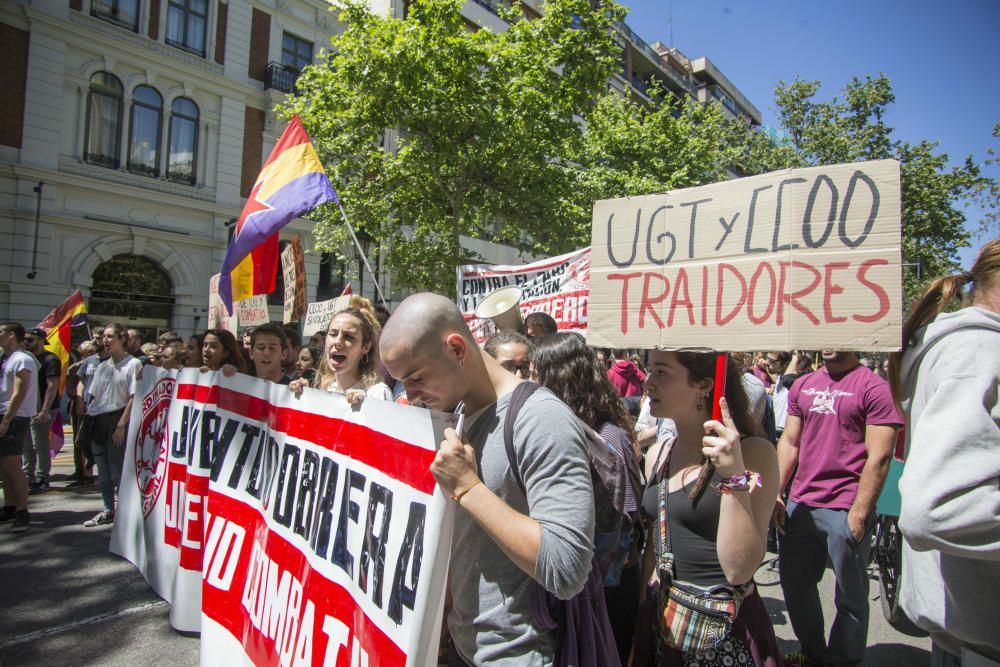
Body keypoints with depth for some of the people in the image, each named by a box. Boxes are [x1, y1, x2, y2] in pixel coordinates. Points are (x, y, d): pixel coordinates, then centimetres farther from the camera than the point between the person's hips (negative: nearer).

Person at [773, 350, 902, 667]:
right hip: (799, 504, 6)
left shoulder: (873, 387, -8)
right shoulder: (802, 385, 9)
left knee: (850, 597, 10)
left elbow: (879, 457, -12)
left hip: (845, 510, -6)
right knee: (793, 584, 18)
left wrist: (858, 514, -15)